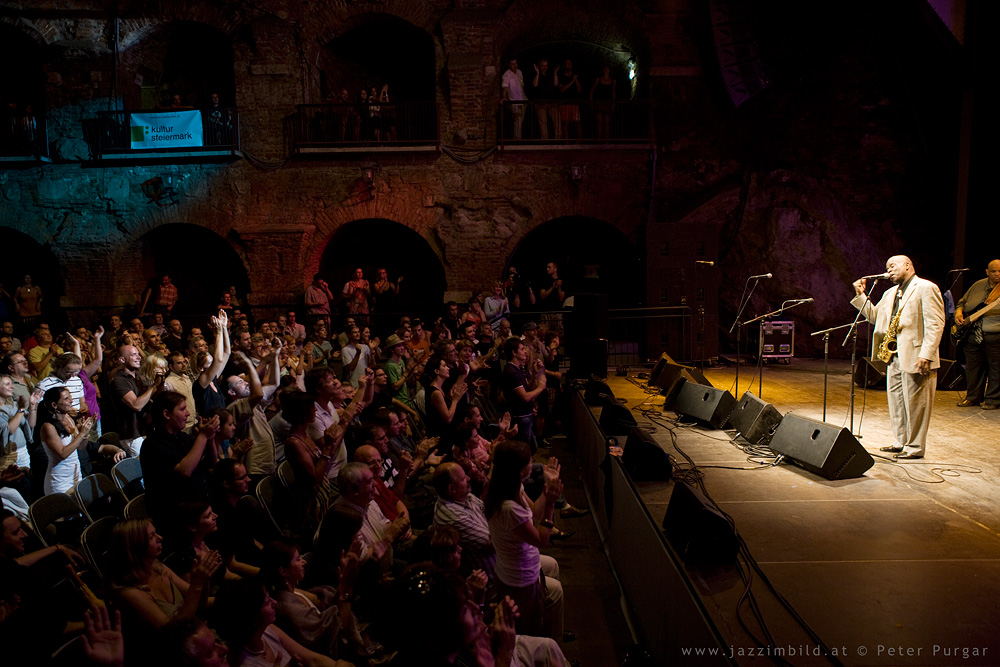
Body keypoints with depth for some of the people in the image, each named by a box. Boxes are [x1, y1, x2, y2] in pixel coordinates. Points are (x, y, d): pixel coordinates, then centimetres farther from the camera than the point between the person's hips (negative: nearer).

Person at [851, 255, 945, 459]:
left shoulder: (926, 288, -6)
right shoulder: (890, 293, 20)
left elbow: (935, 324, -13)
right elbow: (875, 316, 20)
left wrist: (926, 355, -20)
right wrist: (861, 296, 10)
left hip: (915, 357, -8)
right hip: (894, 356, 8)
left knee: (914, 404, -1)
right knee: (896, 403, 12)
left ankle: (915, 447, 8)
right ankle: (901, 442, 22)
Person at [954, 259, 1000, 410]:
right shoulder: (977, 286, 14)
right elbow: (962, 302, 24)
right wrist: (958, 312, 5)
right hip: (972, 336, 5)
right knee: (973, 368, 12)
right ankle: (974, 397, 25)